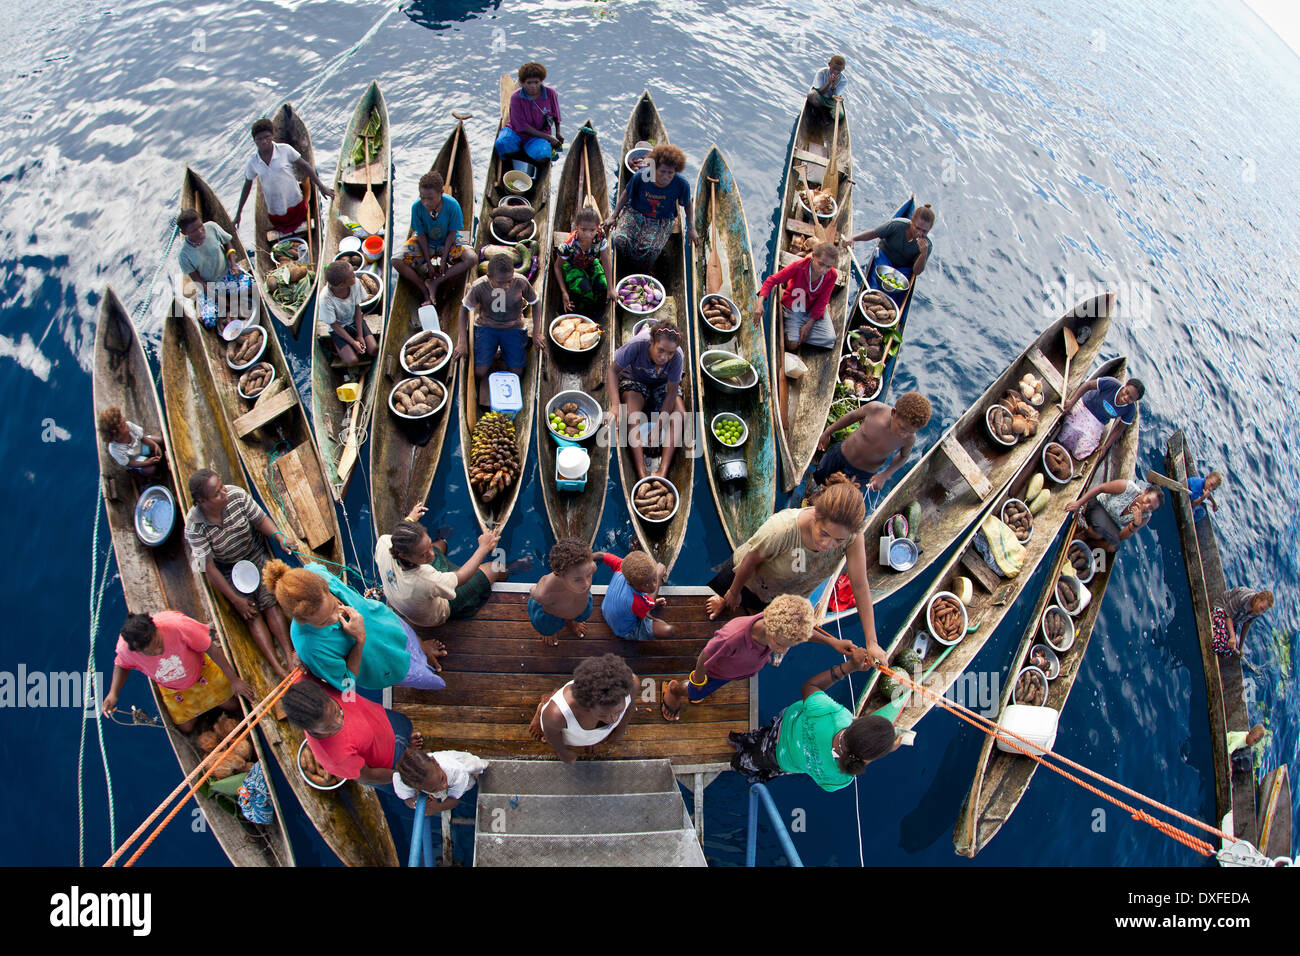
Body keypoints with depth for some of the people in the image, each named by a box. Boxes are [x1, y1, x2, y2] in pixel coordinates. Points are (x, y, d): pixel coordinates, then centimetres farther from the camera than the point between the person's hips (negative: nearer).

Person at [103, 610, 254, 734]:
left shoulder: (176, 625, -43)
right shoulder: (124, 648, -33)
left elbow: (211, 648, -28)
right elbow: (121, 665, -4)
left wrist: (234, 680, -21)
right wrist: (113, 693, -21)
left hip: (201, 670, -2)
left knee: (232, 706, 11)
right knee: (185, 728, 9)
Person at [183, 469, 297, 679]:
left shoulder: (237, 495, -21)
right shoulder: (194, 526, -26)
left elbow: (261, 519, -6)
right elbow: (209, 567, -20)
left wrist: (279, 535, -28)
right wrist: (235, 599, -17)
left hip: (255, 554, 2)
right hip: (227, 569, -2)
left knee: (270, 602, -14)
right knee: (252, 614, -11)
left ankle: (290, 654, -20)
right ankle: (277, 667, -18)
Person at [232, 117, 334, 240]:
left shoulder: (285, 150, -15)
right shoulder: (252, 162, -9)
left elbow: (305, 166, -4)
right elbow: (247, 186, 3)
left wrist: (320, 186, -7)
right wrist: (239, 213, 6)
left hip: (295, 204, -1)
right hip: (274, 211, 1)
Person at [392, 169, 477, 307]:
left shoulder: (452, 205, -26)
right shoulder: (417, 207, -23)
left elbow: (452, 233, -15)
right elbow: (421, 235, -12)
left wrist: (443, 259, -18)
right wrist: (428, 262, -15)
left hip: (448, 242, 0)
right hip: (425, 243, 1)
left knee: (472, 259, -29)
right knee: (397, 261, -23)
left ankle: (435, 282, -20)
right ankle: (425, 291, -15)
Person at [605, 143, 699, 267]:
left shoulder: (681, 184, -18)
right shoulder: (641, 176, -18)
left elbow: (687, 204, 3)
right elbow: (626, 193, 1)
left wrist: (691, 229, 0)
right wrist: (614, 216, 2)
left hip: (662, 221, -1)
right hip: (636, 214, 1)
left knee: (651, 248, -30)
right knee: (620, 240, -28)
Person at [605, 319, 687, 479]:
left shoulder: (677, 357, -30)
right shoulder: (637, 345, -33)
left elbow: (671, 393, -24)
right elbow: (612, 370, -24)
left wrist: (660, 426, -27)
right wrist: (616, 405, -36)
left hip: (662, 384, 2)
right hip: (635, 381, -1)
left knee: (680, 415, -24)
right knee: (632, 411, -31)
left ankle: (663, 470, -33)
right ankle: (641, 472, -39)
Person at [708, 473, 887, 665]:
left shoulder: (851, 534, -37)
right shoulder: (781, 529, -46)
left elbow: (860, 586, -27)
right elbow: (750, 561, -26)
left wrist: (871, 642, -23)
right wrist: (734, 593, -8)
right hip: (750, 577, -3)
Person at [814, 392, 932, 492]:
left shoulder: (909, 438, -29)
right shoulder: (875, 408, -32)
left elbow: (903, 456, -5)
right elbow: (854, 415, -9)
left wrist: (885, 475, -19)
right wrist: (828, 432, 2)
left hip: (864, 473, 0)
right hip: (841, 454, 1)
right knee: (818, 478, 25)